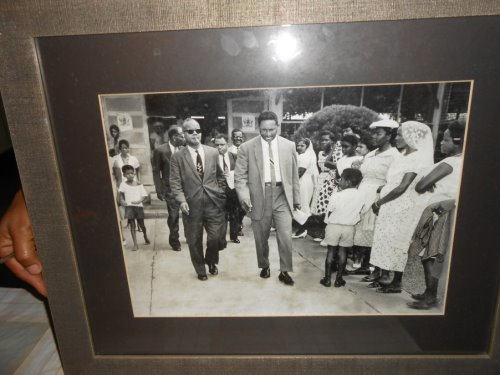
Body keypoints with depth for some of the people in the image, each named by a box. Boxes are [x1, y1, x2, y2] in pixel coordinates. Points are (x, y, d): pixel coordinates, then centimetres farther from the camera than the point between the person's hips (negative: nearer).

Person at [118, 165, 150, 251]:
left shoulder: (139, 185, 1)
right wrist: (121, 200, -21)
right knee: (132, 225, -1)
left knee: (141, 224, 12)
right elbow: (121, 193, -1)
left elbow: (145, 196, 0)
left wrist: (140, 201, -18)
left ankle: (145, 236, 42)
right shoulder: (123, 184, 2)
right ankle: (135, 244, 5)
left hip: (138, 206, 0)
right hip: (129, 207, 0)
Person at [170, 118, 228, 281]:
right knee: (194, 241, 10)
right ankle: (200, 270, 34)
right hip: (192, 205, -1)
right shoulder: (177, 156, -1)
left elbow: (220, 176, 14)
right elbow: (175, 182, -4)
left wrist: (221, 194, 7)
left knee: (215, 237, 4)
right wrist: (182, 200, -15)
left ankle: (211, 262, 36)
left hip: (213, 203, 1)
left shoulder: (213, 152, 5)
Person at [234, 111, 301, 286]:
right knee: (261, 238, 13)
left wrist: (297, 198, 12)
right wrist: (244, 196, -18)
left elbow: (294, 175, 10)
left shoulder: (289, 146, 4)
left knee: (285, 237, -3)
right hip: (259, 197, 0)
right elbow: (240, 176, -3)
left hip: (282, 196, 1)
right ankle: (264, 266, 38)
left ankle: (285, 271, 18)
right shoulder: (247, 147, -4)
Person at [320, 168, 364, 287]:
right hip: (349, 227, 3)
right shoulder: (360, 196, -3)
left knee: (331, 251, 7)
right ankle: (339, 279, 17)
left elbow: (329, 213, -7)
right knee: (343, 251, 11)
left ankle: (327, 278, 12)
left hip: (334, 225, -3)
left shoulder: (336, 196, -15)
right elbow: (357, 213, 5)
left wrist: (328, 224, 8)